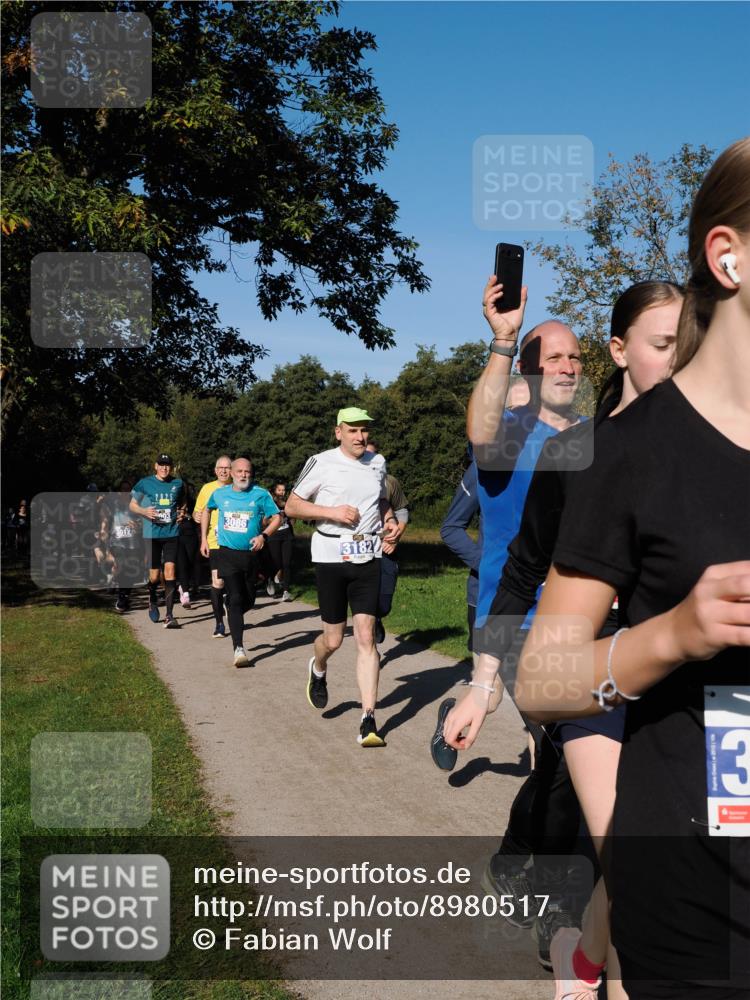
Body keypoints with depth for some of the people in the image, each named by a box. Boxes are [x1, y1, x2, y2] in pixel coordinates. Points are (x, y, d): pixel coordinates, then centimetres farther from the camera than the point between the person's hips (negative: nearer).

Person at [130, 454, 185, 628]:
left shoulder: (178, 484, 7)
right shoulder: (145, 483, 2)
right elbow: (132, 505, 9)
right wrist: (144, 511, -11)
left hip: (172, 533, 1)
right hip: (152, 534, 0)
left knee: (170, 571, -11)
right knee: (154, 575, 2)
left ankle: (169, 615, -10)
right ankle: (152, 601, 35)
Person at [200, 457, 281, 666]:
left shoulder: (261, 494, -2)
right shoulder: (220, 494, 4)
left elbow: (276, 517, 1)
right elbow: (206, 510, 23)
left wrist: (263, 535, -15)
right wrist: (204, 539, 19)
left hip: (250, 554, 1)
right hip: (227, 554, -1)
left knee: (249, 601, 12)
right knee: (236, 599, -13)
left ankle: (233, 620, 46)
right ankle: (238, 648, -14)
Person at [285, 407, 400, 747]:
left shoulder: (377, 463, 12)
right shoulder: (321, 463, -3)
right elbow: (291, 505, -1)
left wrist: (390, 519, 7)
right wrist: (331, 511, -14)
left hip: (368, 558, 3)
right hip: (331, 556, -3)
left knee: (366, 637, -5)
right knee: (333, 639, 4)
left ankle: (368, 721, -4)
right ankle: (318, 669, 43)